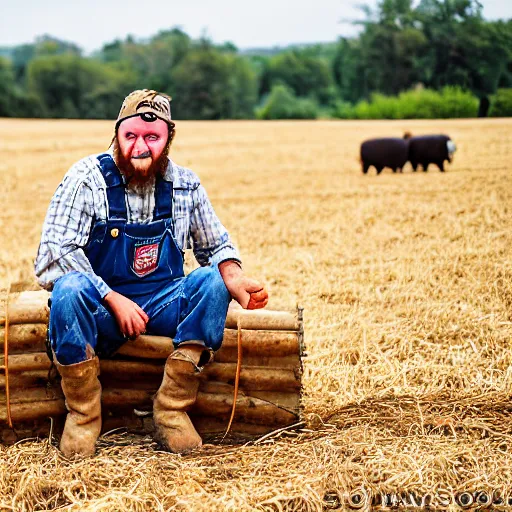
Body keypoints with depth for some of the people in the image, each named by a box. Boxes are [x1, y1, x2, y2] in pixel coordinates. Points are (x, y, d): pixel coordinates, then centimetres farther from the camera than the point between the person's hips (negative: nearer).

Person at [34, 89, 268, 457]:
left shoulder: (185, 185, 3)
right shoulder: (88, 178, -7)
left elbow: (216, 246, 12)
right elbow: (55, 252, -15)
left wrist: (235, 279, -14)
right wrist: (114, 301, -24)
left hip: (163, 304, 3)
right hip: (99, 308, -3)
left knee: (213, 281, -23)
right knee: (70, 288, -35)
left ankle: (172, 409, -20)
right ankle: (84, 414, -17)